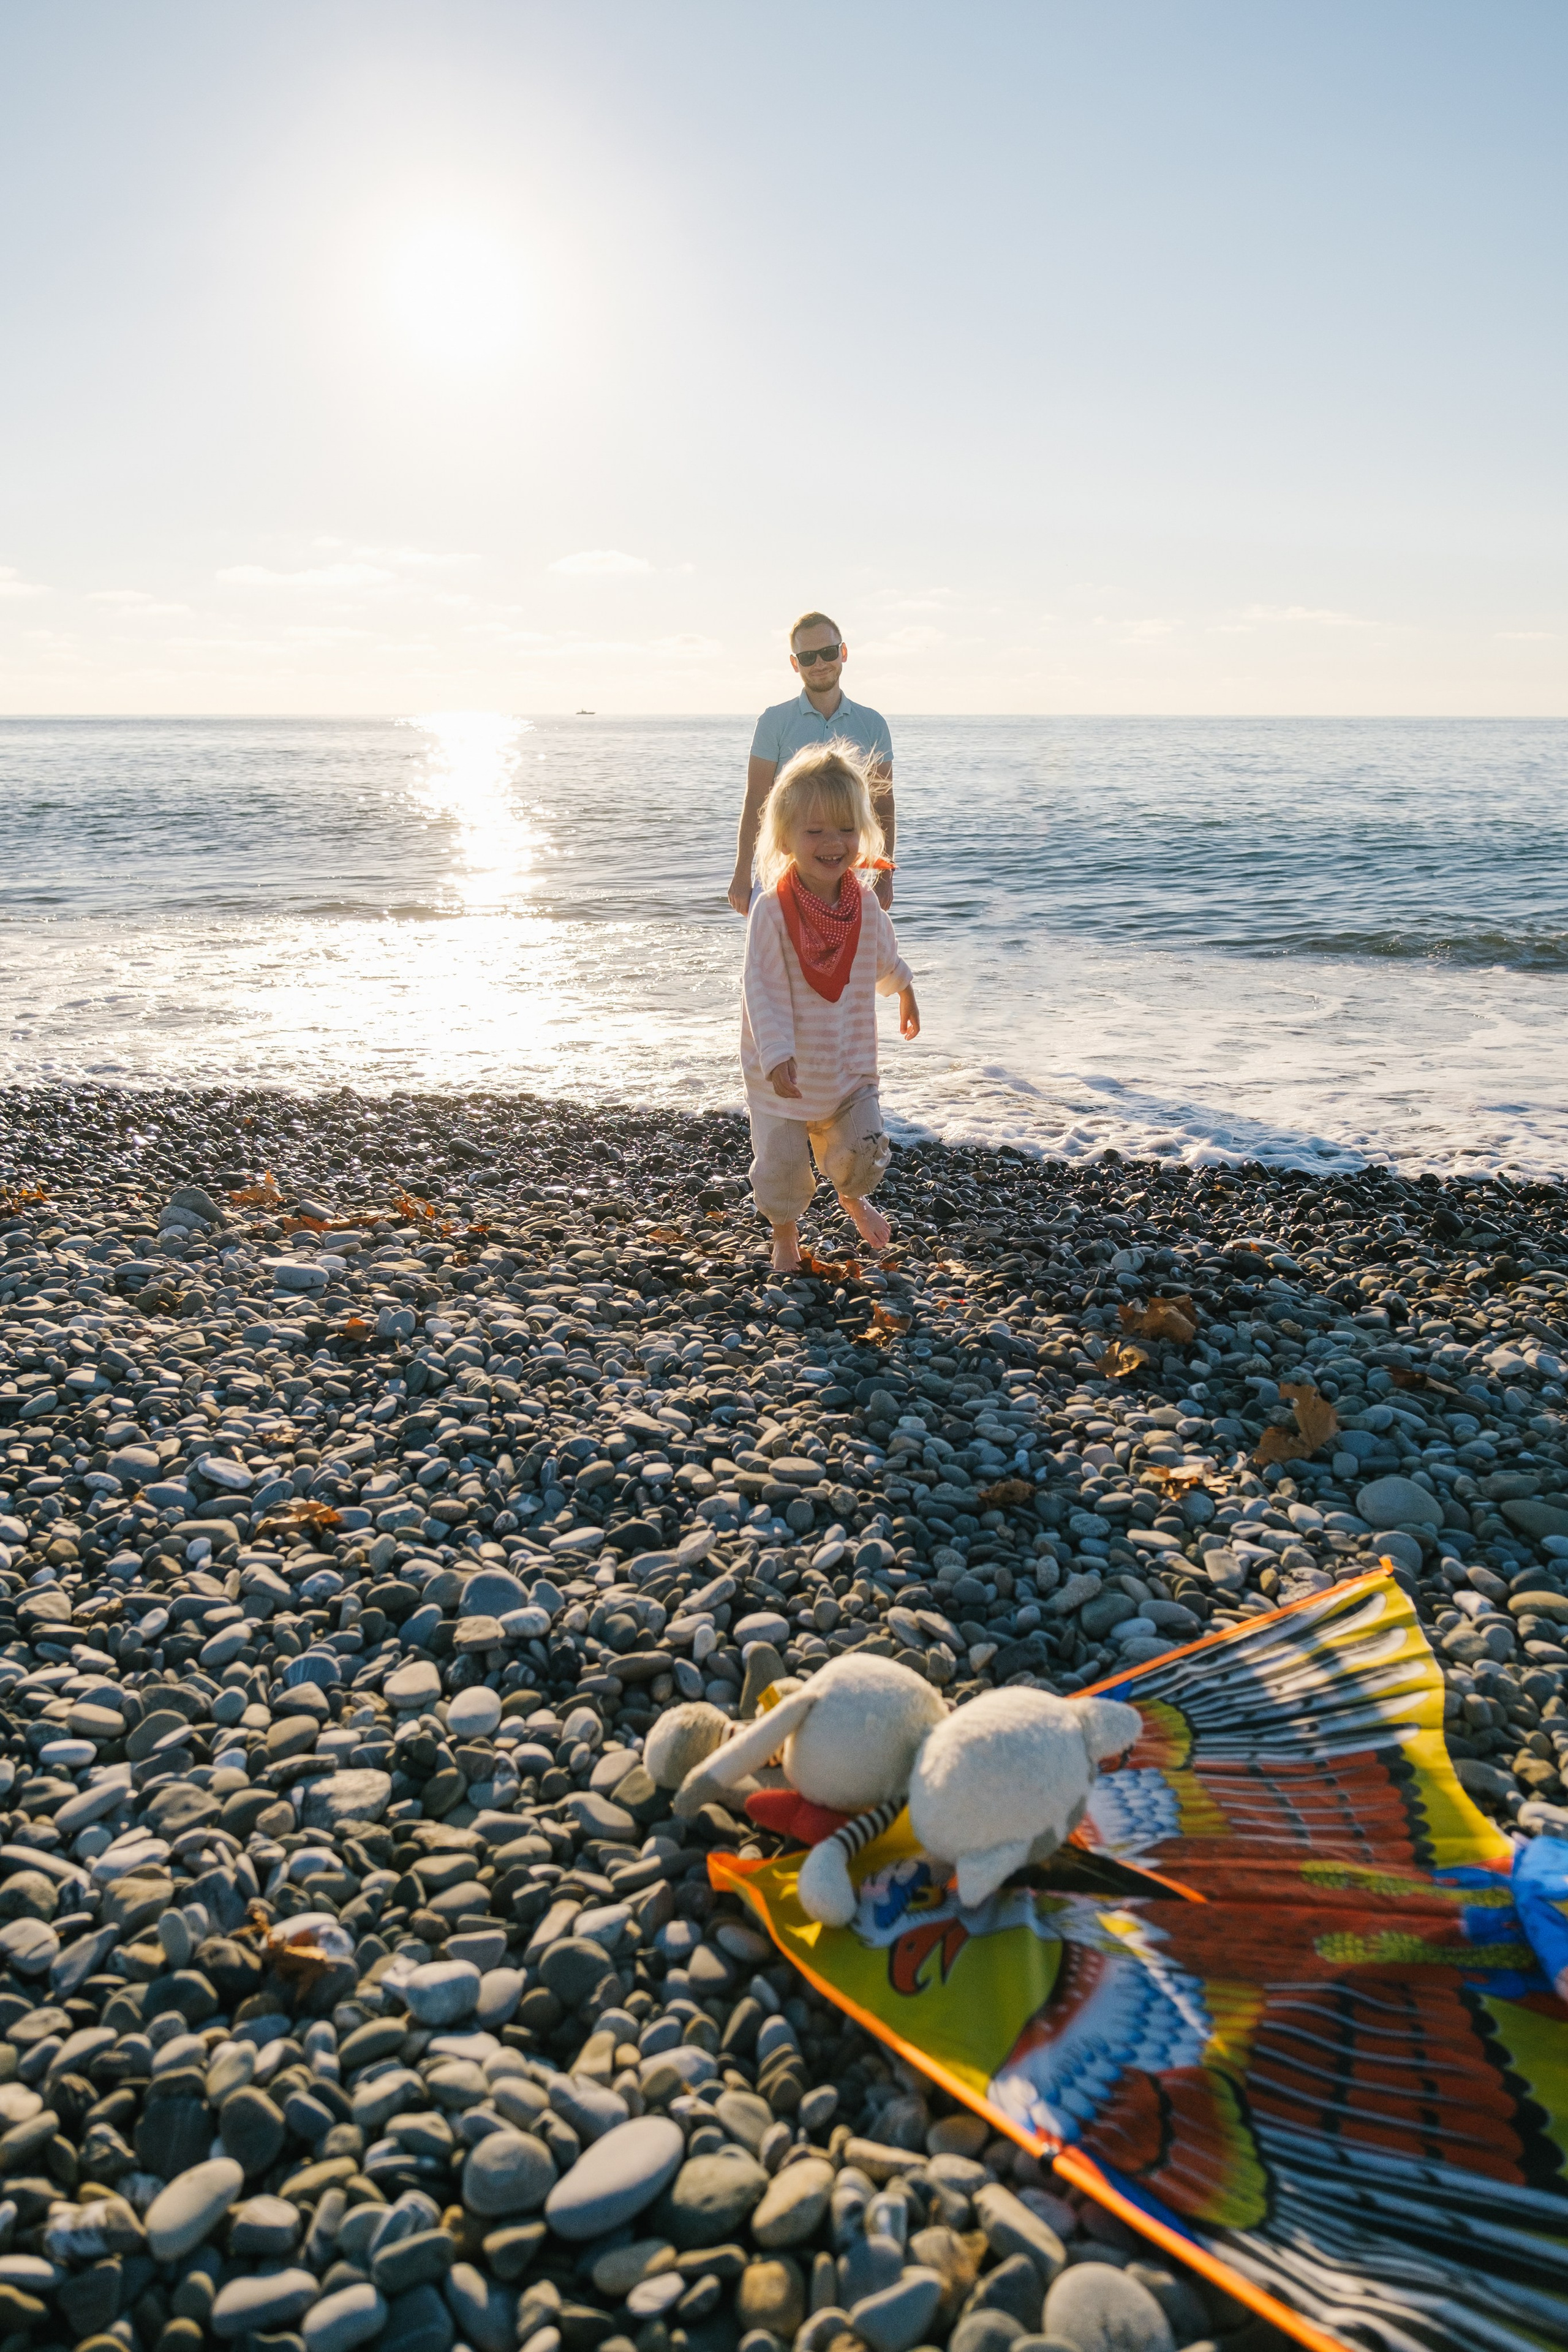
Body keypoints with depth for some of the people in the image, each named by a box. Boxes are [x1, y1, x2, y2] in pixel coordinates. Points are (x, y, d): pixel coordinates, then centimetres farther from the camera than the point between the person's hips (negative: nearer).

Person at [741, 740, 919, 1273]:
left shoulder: (864, 900, -5)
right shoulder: (771, 910, -21)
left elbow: (883, 956, 17)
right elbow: (762, 989, -23)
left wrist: (904, 990, 34)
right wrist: (777, 1056, -31)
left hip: (850, 1062, 4)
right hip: (786, 1070, -3)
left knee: (862, 1149, 10)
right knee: (780, 1161, 5)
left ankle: (852, 1197, 45)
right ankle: (785, 1233, 34)